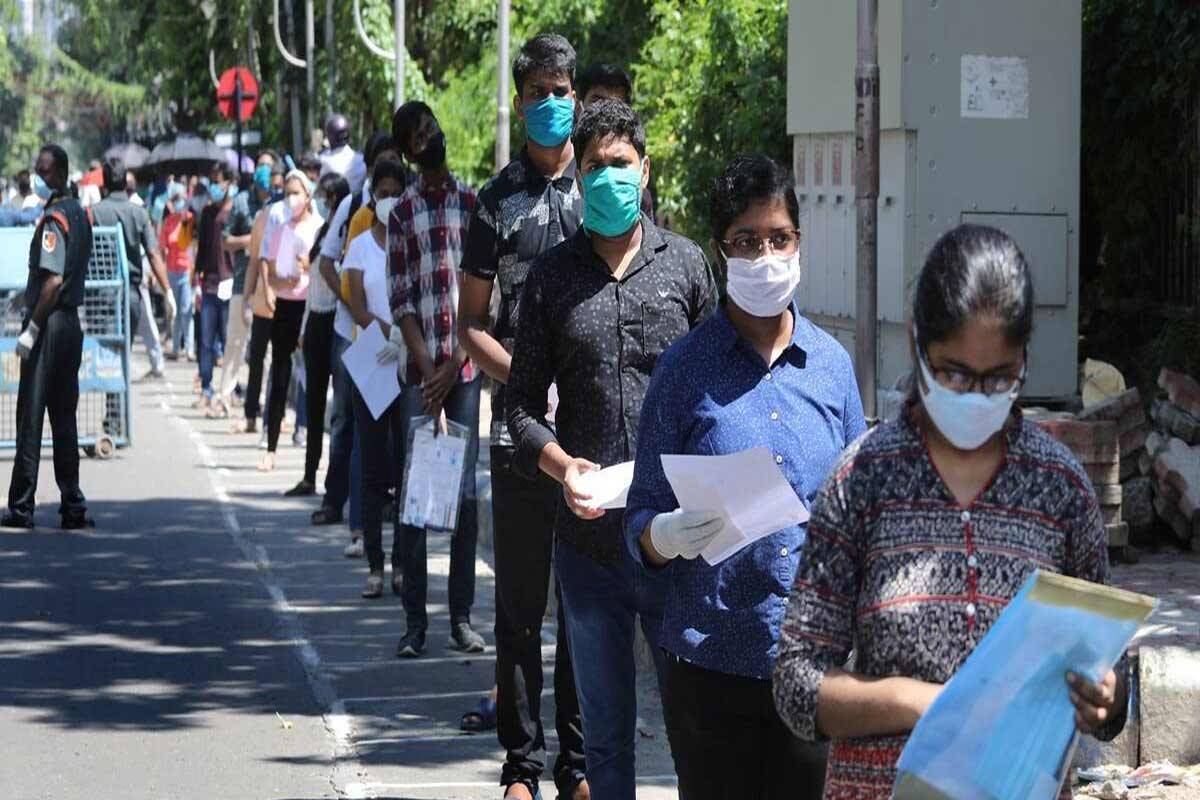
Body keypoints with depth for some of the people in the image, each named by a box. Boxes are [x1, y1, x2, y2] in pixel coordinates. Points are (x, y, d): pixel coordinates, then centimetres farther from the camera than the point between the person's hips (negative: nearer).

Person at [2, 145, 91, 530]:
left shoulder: (54, 218, -14)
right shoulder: (80, 214, 13)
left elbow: (53, 280, -22)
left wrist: (31, 328, -18)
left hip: (48, 324, -9)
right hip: (72, 321, 9)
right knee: (64, 416, 11)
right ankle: (73, 505, 10)